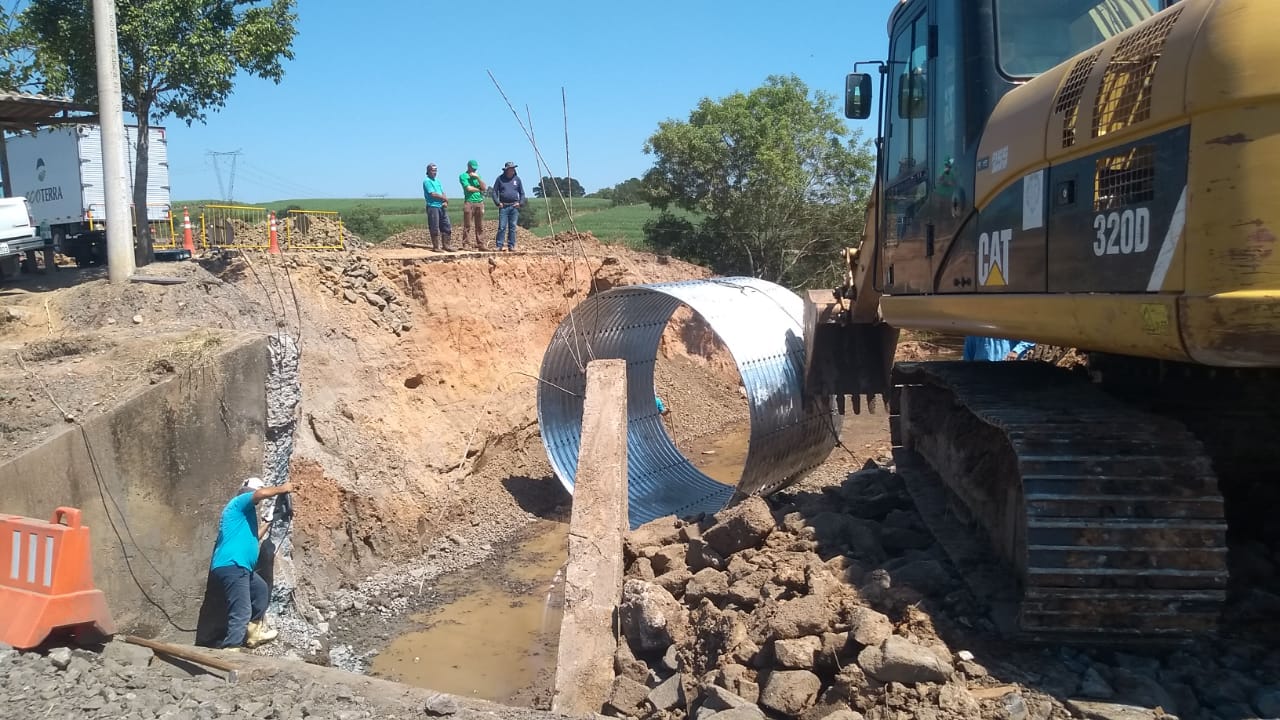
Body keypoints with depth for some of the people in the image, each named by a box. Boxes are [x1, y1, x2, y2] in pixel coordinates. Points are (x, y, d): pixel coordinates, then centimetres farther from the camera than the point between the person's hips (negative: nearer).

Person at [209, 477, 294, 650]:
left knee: (261, 590, 30)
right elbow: (263, 493, -21)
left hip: (240, 567, 11)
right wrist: (283, 488, -4)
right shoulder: (239, 502, -2)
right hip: (231, 566, -11)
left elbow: (251, 537, 34)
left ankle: (254, 632, 36)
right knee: (241, 613, -16)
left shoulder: (244, 512, 26)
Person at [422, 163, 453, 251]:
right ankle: (436, 247, 2)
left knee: (447, 227, 5)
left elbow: (443, 193, 15)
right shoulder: (427, 181, -6)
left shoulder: (437, 181, 19)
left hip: (442, 207, 8)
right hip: (433, 207, -8)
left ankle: (447, 245, 11)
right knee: (434, 228, -3)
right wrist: (444, 198, -5)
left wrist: (445, 202, -4)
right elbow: (433, 194, -15)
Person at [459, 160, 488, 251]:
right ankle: (465, 245, -6)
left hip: (480, 202, 5)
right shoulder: (463, 176, 3)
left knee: (480, 226, 4)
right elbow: (468, 188, -9)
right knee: (467, 226, -7)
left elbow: (484, 188, 6)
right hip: (469, 202, -5)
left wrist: (478, 178, -4)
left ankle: (480, 245, 6)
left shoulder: (477, 176, 19)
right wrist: (479, 190, 4)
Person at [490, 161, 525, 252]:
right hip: (503, 206, -2)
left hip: (514, 207, 2)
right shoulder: (500, 178, 3)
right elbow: (494, 191, 6)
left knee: (512, 227, 3)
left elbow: (522, 193, 14)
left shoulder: (517, 179, 9)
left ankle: (511, 246, 8)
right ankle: (499, 246, -5)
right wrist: (497, 203, -4)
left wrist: (520, 203, 1)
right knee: (502, 227, -7)